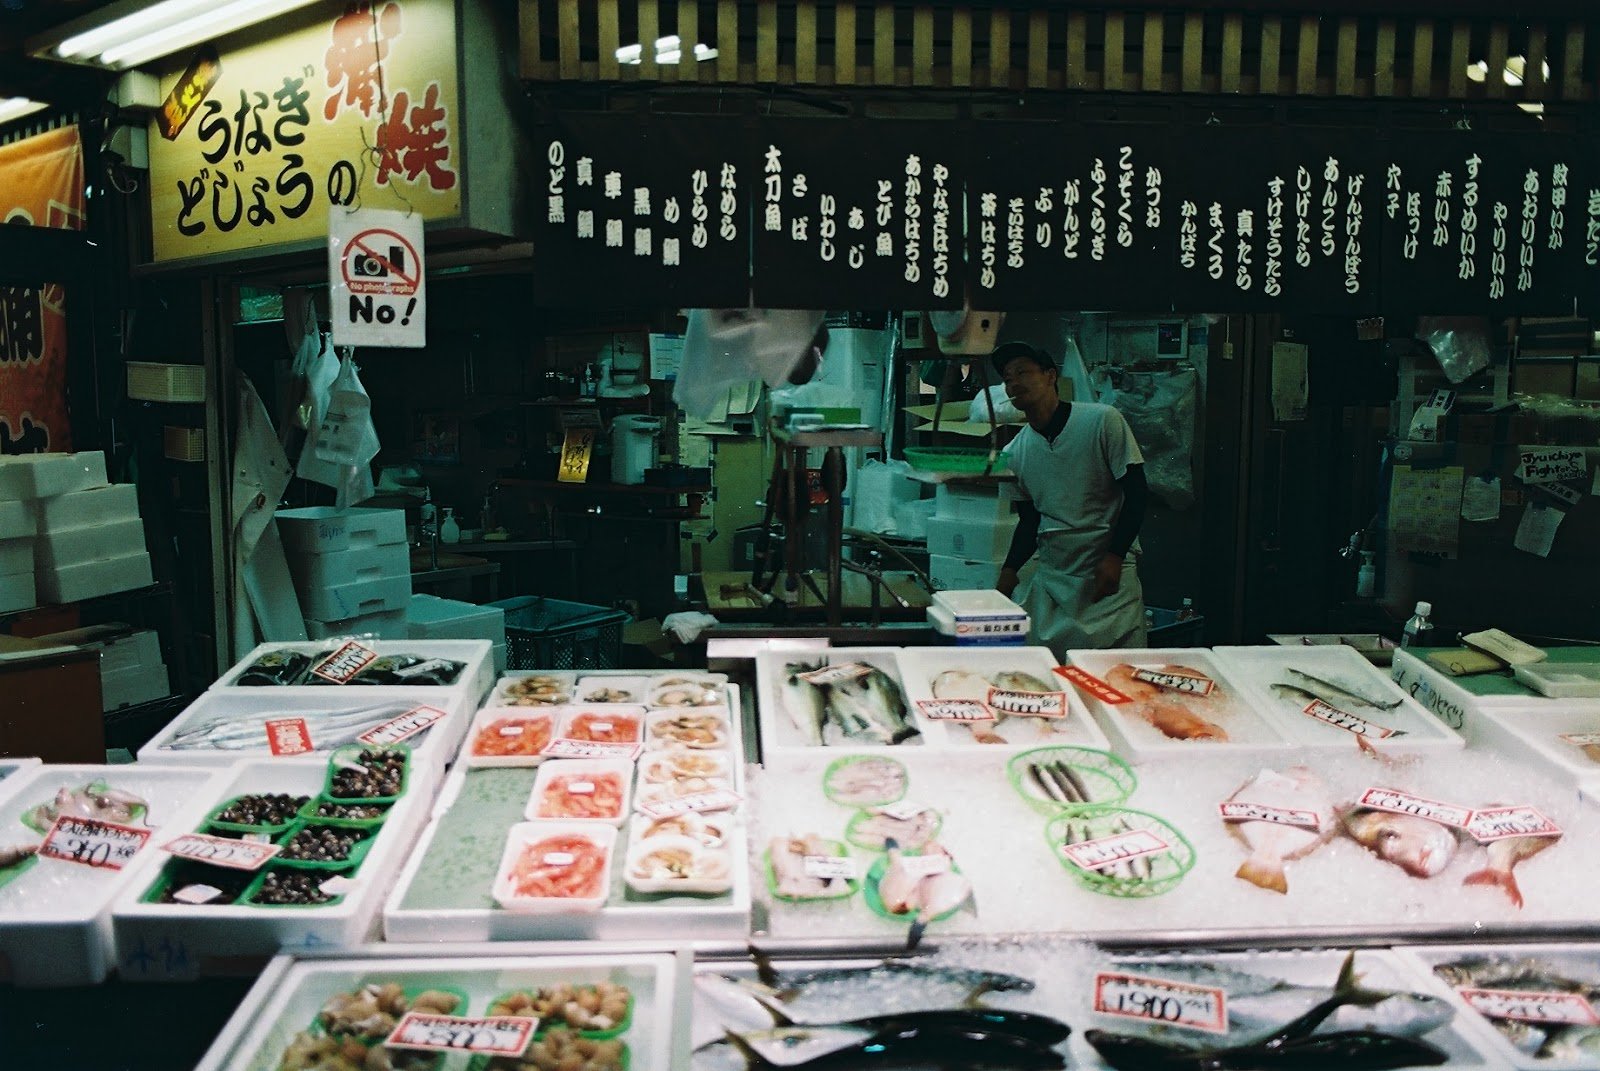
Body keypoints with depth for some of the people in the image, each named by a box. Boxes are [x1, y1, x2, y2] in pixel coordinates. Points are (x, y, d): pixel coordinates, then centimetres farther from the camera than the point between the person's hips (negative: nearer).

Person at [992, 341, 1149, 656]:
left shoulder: (1102, 421, -6)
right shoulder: (1015, 453, 6)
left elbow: (1136, 492, -6)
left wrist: (1114, 556, -13)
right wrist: (1010, 570, -1)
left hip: (1112, 573, -3)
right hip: (1051, 577, 4)